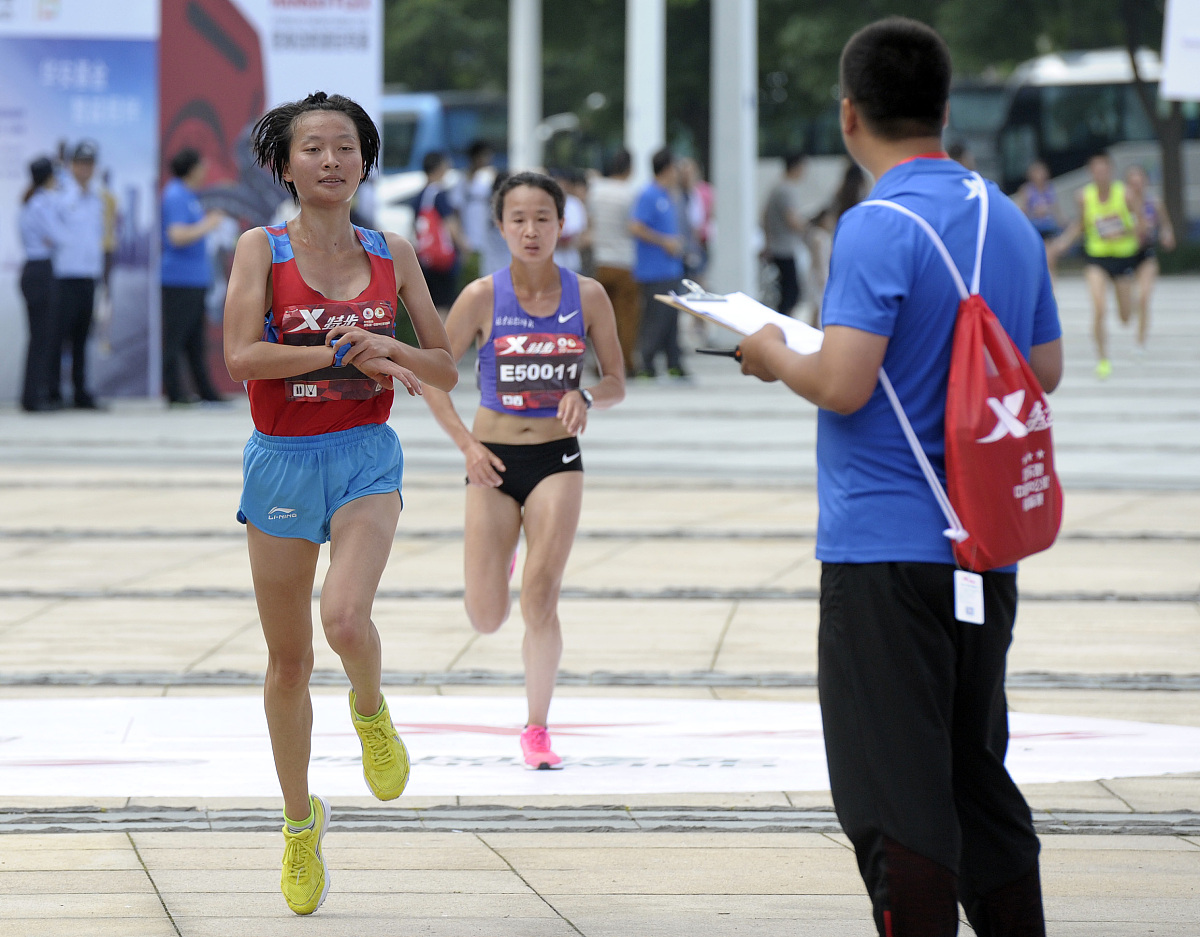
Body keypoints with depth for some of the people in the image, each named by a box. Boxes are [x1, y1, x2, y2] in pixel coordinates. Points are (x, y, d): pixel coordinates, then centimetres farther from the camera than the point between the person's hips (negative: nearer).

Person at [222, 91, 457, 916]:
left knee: (346, 618, -27)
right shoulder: (263, 249, -4)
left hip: (367, 460, 0)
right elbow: (241, 357, -18)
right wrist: (348, 353, -21)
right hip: (282, 463, 0)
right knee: (289, 662, 8)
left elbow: (445, 371, 6)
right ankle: (301, 819, 28)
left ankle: (372, 712, 8)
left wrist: (388, 348, -14)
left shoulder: (392, 254, 3)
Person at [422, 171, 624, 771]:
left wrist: (587, 398, -18)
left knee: (540, 596, -15)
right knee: (487, 620, 1)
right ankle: (499, 562, 40)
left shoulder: (587, 296, -3)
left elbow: (616, 384, 5)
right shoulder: (482, 298, -7)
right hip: (494, 461, 0)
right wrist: (467, 445, -12)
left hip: (558, 459, 0)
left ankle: (537, 728, -1)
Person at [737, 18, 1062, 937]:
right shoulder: (1009, 220, 9)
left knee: (895, 796, -4)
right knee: (977, 776, 17)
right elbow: (1045, 368, 16)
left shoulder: (880, 227, -15)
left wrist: (774, 355, -2)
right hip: (986, 548, 8)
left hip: (886, 547, -7)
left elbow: (843, 385, -21)